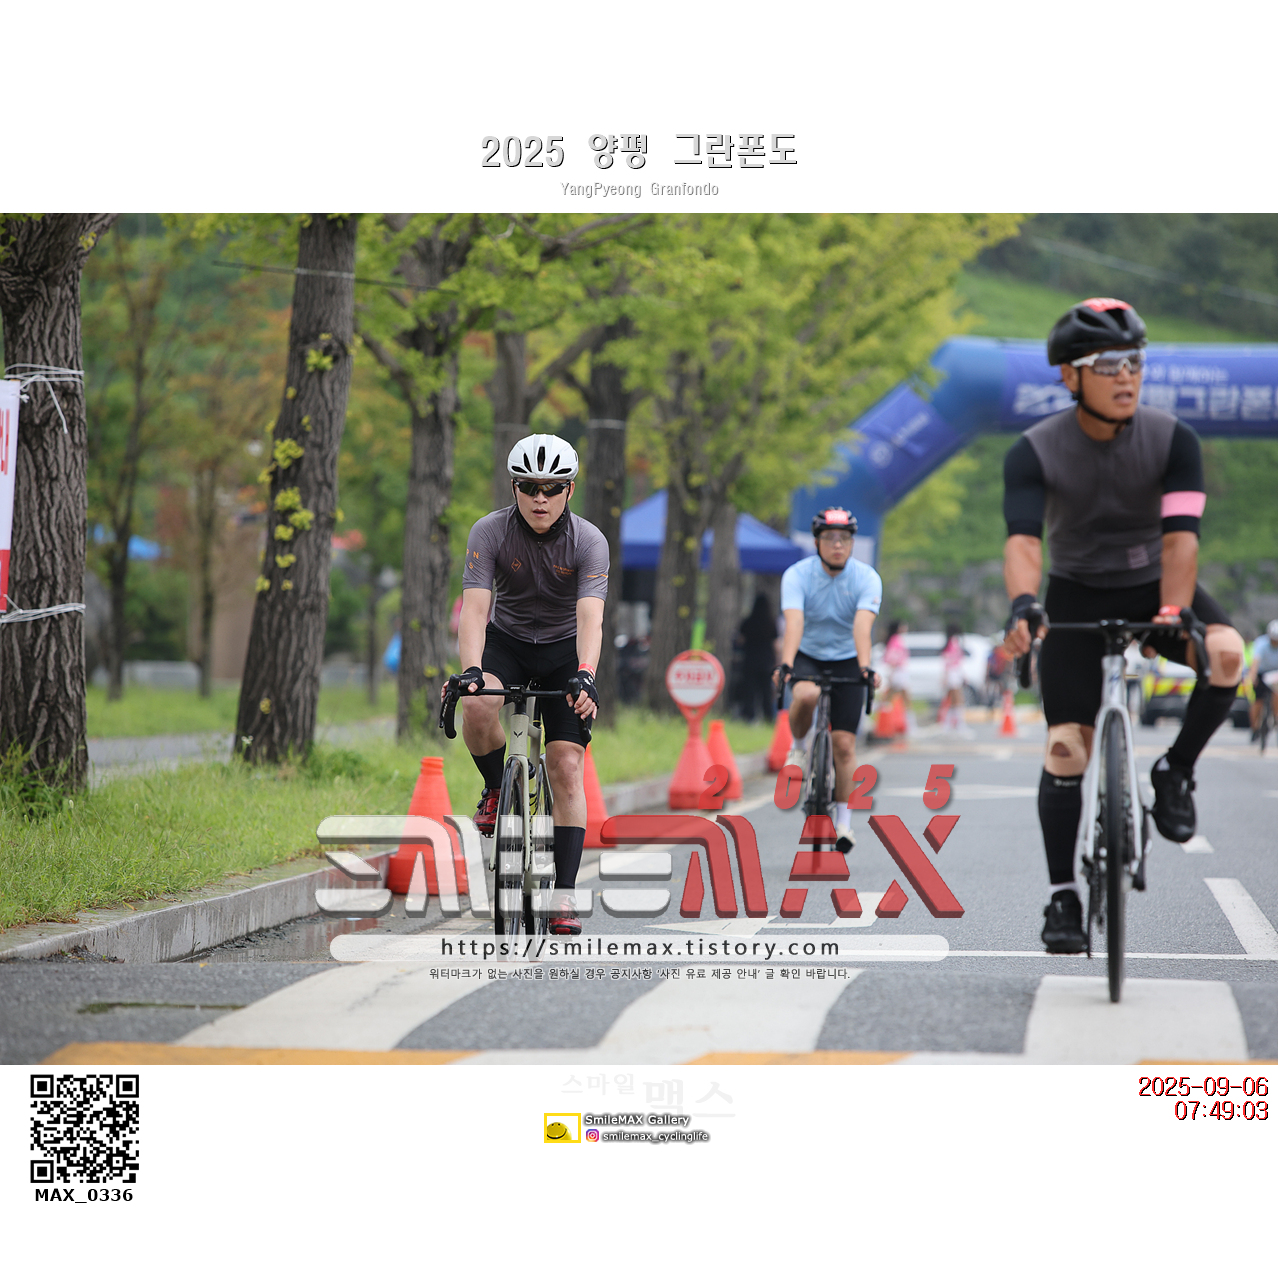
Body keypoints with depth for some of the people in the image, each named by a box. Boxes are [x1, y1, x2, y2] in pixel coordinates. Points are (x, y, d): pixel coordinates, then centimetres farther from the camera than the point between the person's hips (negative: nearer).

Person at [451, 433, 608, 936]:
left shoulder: (589, 541, -20)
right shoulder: (490, 532, -19)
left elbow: (590, 617, -32)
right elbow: (474, 608, -27)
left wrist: (585, 675, -49)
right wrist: (470, 669, -45)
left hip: (564, 650, 0)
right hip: (506, 641, 0)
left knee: (566, 767, -13)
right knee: (477, 706, -33)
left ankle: (564, 893, -8)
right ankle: (496, 789, -3)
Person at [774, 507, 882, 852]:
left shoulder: (866, 578, -16)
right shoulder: (797, 575, -17)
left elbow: (863, 626, -31)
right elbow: (794, 623, -31)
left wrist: (865, 667, -46)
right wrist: (785, 665, -47)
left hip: (846, 661, 1)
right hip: (808, 656, -1)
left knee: (844, 744, -6)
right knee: (805, 695, -36)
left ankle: (844, 820, 7)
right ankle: (798, 747, -5)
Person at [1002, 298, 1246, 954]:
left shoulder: (1172, 439, -17)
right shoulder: (1035, 451, -19)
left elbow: (1181, 535, -27)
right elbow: (1023, 537, -32)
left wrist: (1173, 614, -43)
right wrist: (1022, 604, -53)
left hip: (1153, 584, 1)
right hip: (1078, 593, 0)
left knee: (1227, 653, -31)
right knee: (1066, 746, -10)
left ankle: (1176, 771, -6)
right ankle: (1063, 898, 2)